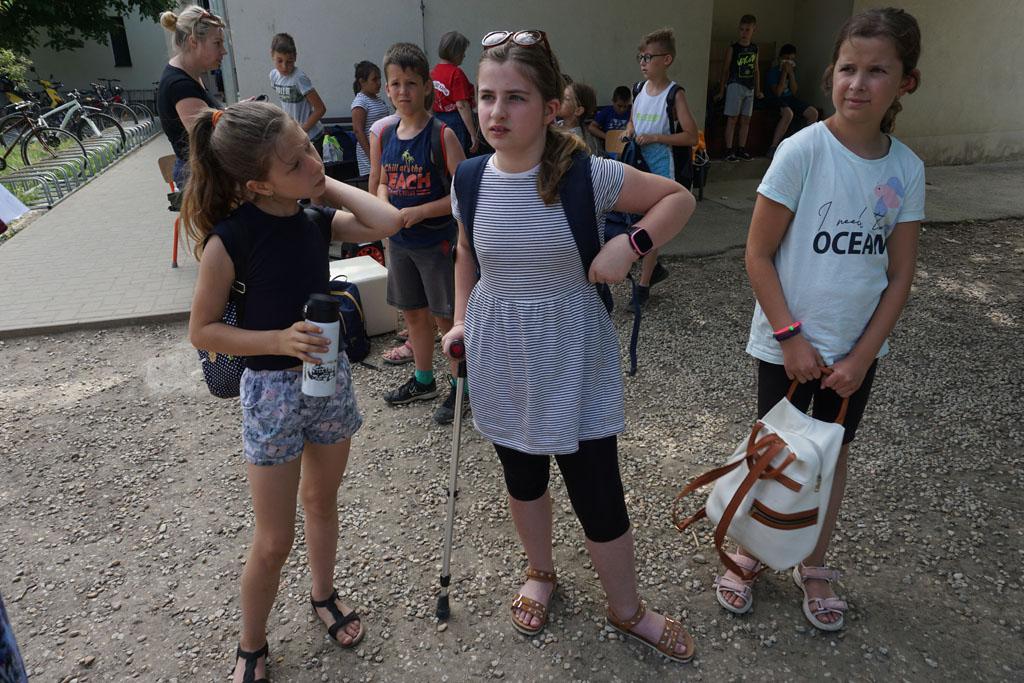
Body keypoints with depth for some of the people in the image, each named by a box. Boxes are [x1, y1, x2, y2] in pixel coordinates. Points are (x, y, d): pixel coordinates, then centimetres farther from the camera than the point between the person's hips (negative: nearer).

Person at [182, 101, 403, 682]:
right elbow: (202, 331, -12)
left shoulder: (318, 221, -4)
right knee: (275, 540, 7)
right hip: (272, 389, -4)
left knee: (322, 502, 24)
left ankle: (324, 595, 49)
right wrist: (279, 339, -25)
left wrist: (329, 185, -11)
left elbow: (387, 223, -21)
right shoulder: (229, 239, -18)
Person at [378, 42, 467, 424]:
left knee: (446, 316, 3)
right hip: (398, 241, 6)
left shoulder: (442, 135, -13)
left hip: (436, 240, -6)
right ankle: (424, 380, 36)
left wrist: (417, 212, -21)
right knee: (413, 312, 17)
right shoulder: (386, 135, 5)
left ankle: (460, 387, 20)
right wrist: (385, 209, -4)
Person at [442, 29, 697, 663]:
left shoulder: (586, 175, -16)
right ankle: (541, 573, 49)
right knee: (523, 478, 20)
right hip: (502, 359, 4)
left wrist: (631, 244, -20)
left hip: (573, 360, -3)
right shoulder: (471, 180, -5)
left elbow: (679, 197, -5)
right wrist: (462, 320, 4)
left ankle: (627, 608, 31)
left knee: (598, 493, 4)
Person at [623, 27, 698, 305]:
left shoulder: (674, 94, -11)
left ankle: (643, 284, 12)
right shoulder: (639, 89, 6)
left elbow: (691, 136, -13)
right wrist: (629, 131, 0)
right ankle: (655, 267, 33)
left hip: (659, 167, -6)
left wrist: (654, 137, -19)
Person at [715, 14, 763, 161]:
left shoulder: (754, 48, 10)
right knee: (732, 118, -5)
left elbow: (756, 70, 17)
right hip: (735, 86, -5)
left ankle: (741, 149, 13)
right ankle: (729, 150, -4)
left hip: (749, 88, 5)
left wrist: (758, 90, 16)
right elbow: (725, 70, -1)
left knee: (746, 119, 6)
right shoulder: (733, 48, -4)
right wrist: (721, 91, -2)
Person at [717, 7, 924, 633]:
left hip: (858, 349, 4)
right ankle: (747, 553, 35)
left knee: (834, 453, 17)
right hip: (788, 342, -3)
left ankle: (815, 565, 39)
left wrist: (863, 355, -8)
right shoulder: (802, 150, -16)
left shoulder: (907, 168, -4)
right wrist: (791, 337, -15)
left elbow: (900, 275, -1)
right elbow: (758, 255, -14)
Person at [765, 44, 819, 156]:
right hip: (776, 100, -7)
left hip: (790, 99, 7)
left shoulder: (793, 70, 11)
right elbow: (777, 93, -20)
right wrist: (784, 72, -17)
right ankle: (773, 148, -35)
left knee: (813, 113, -8)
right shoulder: (773, 72, -9)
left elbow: (794, 92, 1)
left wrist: (791, 73, -8)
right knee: (788, 113, -39)